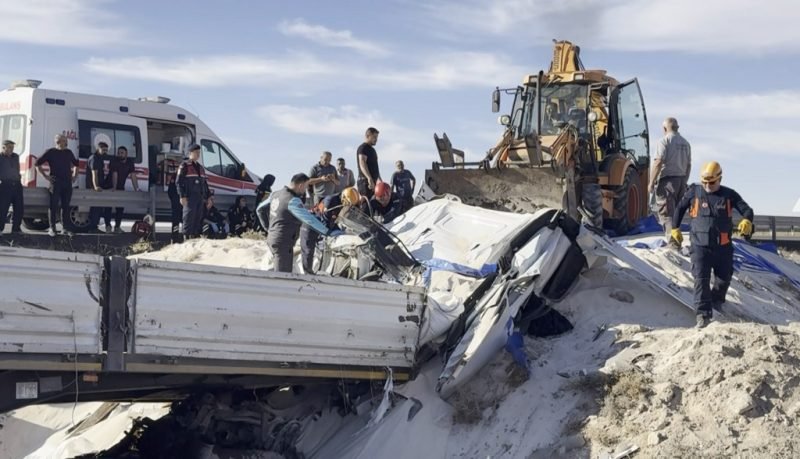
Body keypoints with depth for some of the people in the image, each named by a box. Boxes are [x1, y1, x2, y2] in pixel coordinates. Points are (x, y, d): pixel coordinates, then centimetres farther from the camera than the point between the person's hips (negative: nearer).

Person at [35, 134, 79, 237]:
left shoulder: (68, 152, 14)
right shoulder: (51, 152, 0)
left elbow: (75, 164, 30)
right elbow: (38, 163, 0)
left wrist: (74, 175, 18)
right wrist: (45, 176, -5)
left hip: (67, 182, 5)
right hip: (55, 183, -5)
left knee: (66, 206, 7)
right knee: (54, 206, -4)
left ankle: (65, 228, 11)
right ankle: (52, 229, 0)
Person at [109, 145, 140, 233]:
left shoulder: (130, 162, -5)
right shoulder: (114, 161, -18)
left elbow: (133, 176, -10)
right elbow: (115, 174, -28)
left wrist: (136, 189, -16)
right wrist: (114, 188, -35)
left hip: (121, 188, 4)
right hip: (110, 187, -4)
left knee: (121, 207, 3)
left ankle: (117, 227, 11)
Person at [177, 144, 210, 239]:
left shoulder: (200, 167, 22)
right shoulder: (185, 165, -1)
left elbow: (205, 183, 25)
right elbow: (179, 181, -8)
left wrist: (207, 197, 17)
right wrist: (182, 196, -16)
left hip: (200, 198, 7)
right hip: (189, 197, -7)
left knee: (198, 219, 6)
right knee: (189, 218, -10)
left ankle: (194, 237, 11)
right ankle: (186, 237, -9)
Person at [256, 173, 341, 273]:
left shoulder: (276, 194, 8)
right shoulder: (292, 201, -20)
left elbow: (260, 210, 20)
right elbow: (309, 219, -24)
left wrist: (268, 227, 24)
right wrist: (328, 232, -23)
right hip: (283, 242, -10)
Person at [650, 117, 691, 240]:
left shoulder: (664, 141, -9)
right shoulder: (685, 143, 14)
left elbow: (658, 162, -16)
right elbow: (688, 165, 17)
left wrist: (652, 182, -13)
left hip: (668, 179, -7)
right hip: (681, 179, 7)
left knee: (666, 213, -7)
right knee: (676, 211, 17)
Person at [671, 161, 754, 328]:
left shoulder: (729, 195, 0)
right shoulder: (694, 192, 0)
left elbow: (746, 209, -5)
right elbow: (680, 208, 13)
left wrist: (747, 221, -27)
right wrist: (675, 228, 14)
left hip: (723, 247, 2)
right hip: (700, 245, -2)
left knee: (724, 277, 16)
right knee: (701, 279, -12)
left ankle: (717, 300, 45)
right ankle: (703, 313, -12)